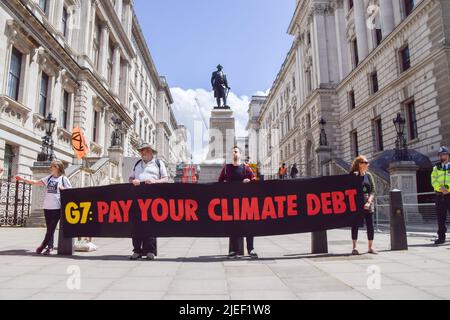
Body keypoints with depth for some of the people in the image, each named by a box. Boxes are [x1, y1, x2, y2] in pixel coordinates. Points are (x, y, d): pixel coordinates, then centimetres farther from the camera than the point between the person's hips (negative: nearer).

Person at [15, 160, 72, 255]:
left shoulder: (63, 179, 0)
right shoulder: (48, 178, 13)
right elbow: (36, 182, 11)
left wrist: (62, 189, -14)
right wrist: (22, 179, 5)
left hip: (57, 208, -5)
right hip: (47, 207, 5)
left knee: (51, 228, -2)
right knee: (49, 228, 10)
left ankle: (43, 246, 7)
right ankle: (50, 247, 18)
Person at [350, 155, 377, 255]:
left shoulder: (368, 175, 9)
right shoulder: (353, 175, 0)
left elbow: (373, 190, 5)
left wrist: (369, 201, -9)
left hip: (368, 203, 3)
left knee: (370, 225, 2)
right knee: (355, 225, 1)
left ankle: (370, 247, 14)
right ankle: (354, 248, 8)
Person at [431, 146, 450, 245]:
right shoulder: (436, 168, 13)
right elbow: (433, 181, 1)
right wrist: (441, 188, -15)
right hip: (440, 196, 3)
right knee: (440, 217, 5)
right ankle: (441, 237, 12)